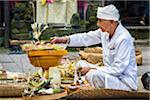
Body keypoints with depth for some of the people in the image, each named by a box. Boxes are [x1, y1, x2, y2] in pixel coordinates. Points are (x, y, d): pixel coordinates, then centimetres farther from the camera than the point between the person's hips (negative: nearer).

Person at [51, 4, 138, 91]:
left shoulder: (124, 38, -25)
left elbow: (118, 69, -26)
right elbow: (87, 38, 9)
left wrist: (93, 69, -21)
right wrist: (65, 39, -3)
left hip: (126, 81, -9)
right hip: (112, 73, 9)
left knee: (92, 75, -30)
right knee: (81, 64, 10)